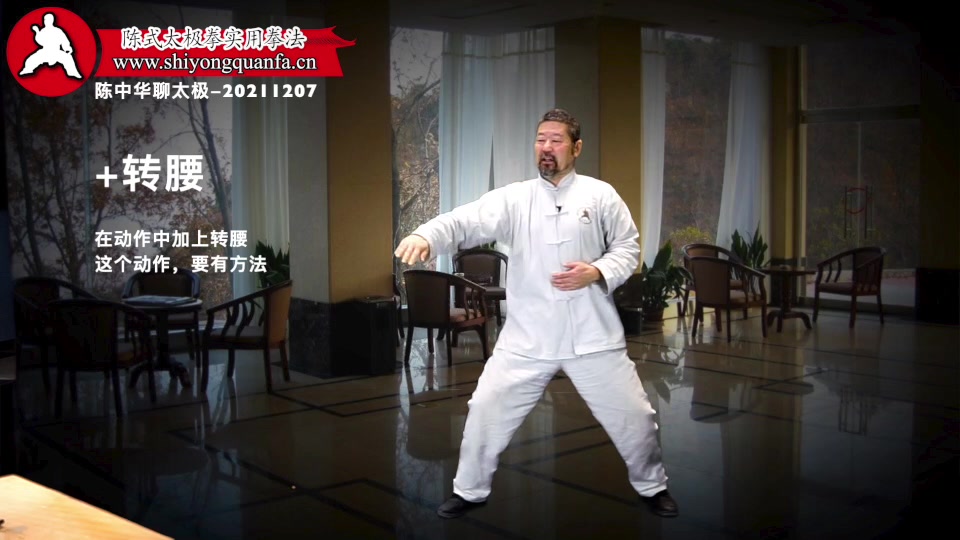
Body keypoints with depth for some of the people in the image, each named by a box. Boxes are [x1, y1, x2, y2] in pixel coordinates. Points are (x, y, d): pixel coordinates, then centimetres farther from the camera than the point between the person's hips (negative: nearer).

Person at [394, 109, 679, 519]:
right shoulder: (514, 198, 0)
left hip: (591, 332, 0)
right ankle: (470, 490, 24)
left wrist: (597, 272, -15)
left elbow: (628, 248, 5)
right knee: (487, 408, 1)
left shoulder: (600, 194, 0)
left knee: (631, 413, 7)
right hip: (528, 334, 1)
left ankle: (652, 486, 34)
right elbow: (466, 222, -13)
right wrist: (425, 237, -33)